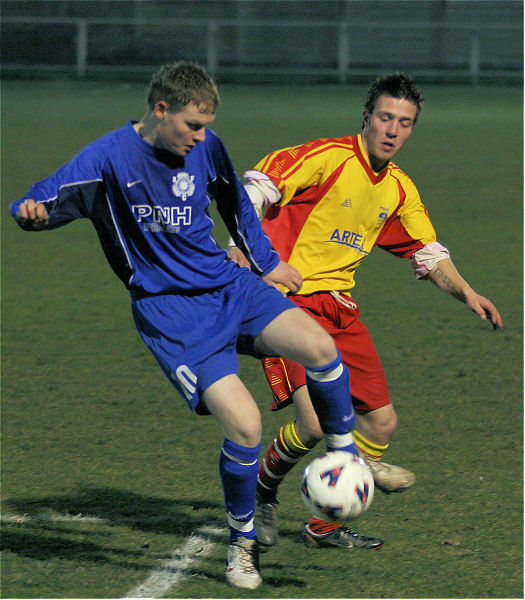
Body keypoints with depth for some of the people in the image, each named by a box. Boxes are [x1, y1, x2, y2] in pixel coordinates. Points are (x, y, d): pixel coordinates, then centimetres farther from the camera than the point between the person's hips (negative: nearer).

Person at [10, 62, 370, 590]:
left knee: (318, 347, -23)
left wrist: (267, 263, 25)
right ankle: (242, 542, 7)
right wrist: (32, 212, -37)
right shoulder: (109, 158, -12)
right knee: (244, 425, -19)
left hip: (229, 285, 5)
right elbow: (31, 206, -14)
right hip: (171, 312, -5)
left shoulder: (206, 149, 3)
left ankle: (346, 456, 3)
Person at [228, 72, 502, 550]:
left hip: (340, 306, 8)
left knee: (382, 422, 3)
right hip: (291, 301, -8)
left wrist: (465, 293, 6)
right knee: (315, 421, -22)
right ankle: (261, 489, 8)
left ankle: (325, 524, 19)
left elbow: (427, 252, 21)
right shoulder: (331, 157, -10)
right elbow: (260, 183, -15)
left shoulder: (400, 189, 13)